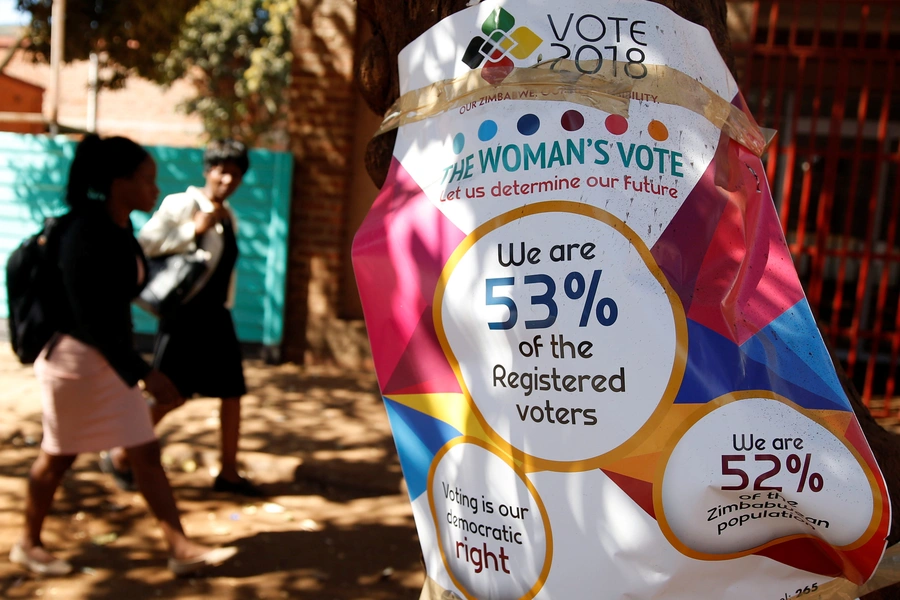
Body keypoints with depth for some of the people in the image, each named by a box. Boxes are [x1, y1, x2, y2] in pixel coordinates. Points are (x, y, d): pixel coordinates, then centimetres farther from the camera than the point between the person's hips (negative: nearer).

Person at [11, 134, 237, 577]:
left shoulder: (122, 229, 2)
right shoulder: (85, 234, -24)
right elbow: (91, 319, -26)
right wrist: (144, 374, -27)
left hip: (113, 356, 8)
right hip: (76, 357, -8)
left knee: (146, 453, 7)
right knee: (59, 455, 11)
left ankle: (180, 548, 13)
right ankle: (28, 544, 34)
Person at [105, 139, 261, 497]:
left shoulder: (229, 217, 11)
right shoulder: (181, 205, -10)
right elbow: (145, 244, -18)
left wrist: (225, 307, 16)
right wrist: (194, 229, -22)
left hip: (216, 314, 7)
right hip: (184, 313, -7)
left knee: (232, 392, 6)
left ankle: (228, 473, 18)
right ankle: (121, 457, 22)